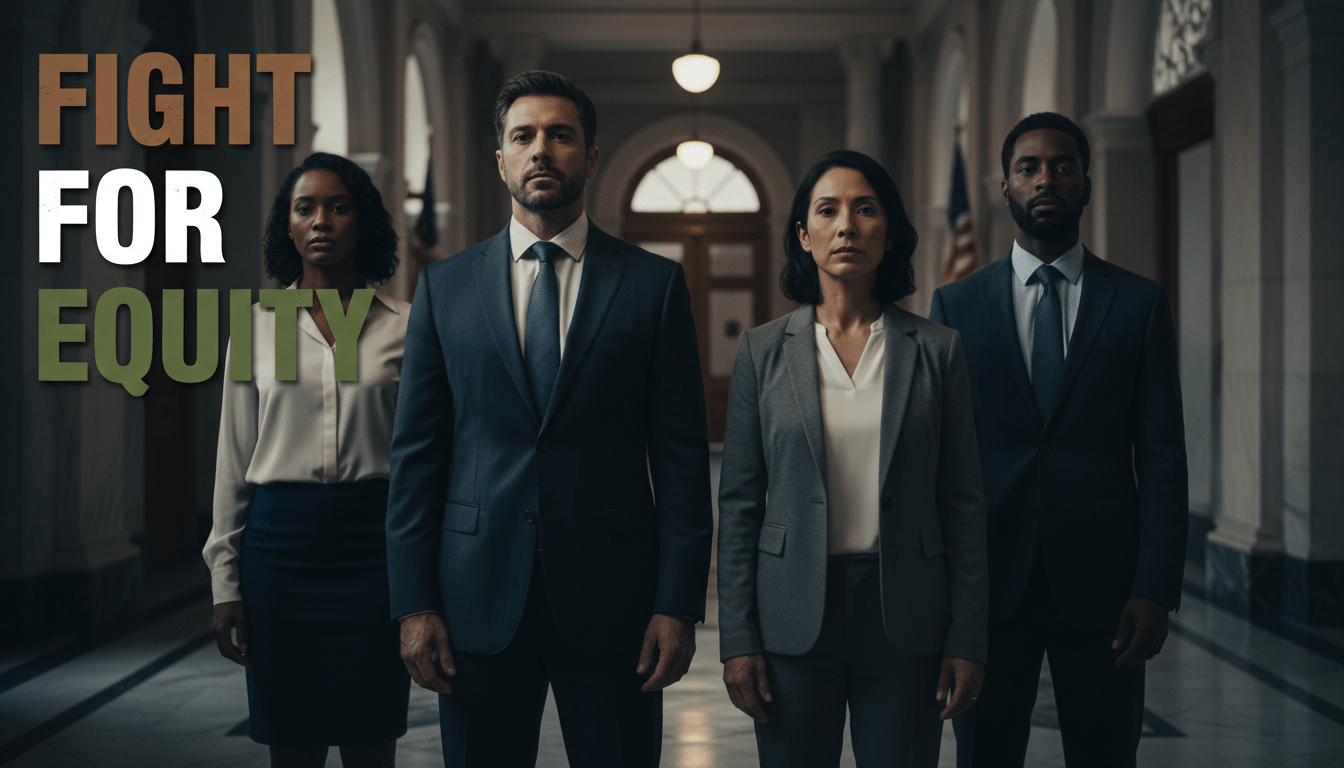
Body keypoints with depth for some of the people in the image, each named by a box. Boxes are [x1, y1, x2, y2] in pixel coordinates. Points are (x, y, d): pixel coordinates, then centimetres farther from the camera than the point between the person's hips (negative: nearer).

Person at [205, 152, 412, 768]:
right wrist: (225, 583, 5)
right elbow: (234, 462, 9)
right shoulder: (258, 325, 7)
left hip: (373, 542, -1)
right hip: (281, 541, 1)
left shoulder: (402, 325, 3)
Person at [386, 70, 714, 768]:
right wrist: (413, 603, -1)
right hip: (478, 601, 1)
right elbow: (416, 454, 5)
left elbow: (682, 456, 0)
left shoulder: (654, 284, 3)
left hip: (612, 601, -1)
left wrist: (678, 604, -5)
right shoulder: (444, 286, 7)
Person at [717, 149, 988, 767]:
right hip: (793, 621, 0)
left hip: (904, 620, 0)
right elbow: (739, 503, 3)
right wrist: (738, 640, -2)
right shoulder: (762, 351, 2)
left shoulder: (937, 350, 2)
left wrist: (966, 638, -1)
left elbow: (962, 503, 3)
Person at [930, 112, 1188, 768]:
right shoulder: (957, 304, 7)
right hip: (988, 583, 1)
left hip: (1101, 586, 0)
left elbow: (1162, 457, 2)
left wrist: (1156, 590, -7)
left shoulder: (1140, 303, 6)